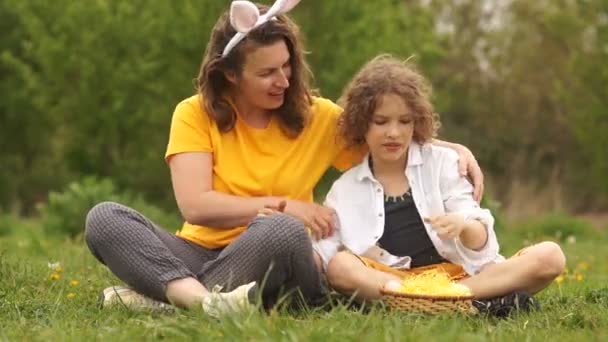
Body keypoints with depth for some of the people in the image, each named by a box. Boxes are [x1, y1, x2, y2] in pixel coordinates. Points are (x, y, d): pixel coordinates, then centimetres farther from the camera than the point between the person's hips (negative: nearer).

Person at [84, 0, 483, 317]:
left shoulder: (317, 117, 4)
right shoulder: (194, 115, -1)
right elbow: (195, 205, -13)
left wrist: (455, 150, -7)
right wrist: (282, 205, -14)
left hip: (267, 265, 0)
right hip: (200, 252, 0)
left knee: (284, 231, -36)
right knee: (104, 218, -25)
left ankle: (162, 297, -33)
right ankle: (202, 300, -50)